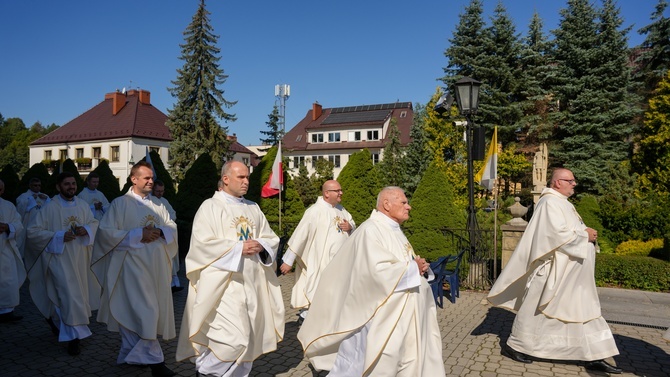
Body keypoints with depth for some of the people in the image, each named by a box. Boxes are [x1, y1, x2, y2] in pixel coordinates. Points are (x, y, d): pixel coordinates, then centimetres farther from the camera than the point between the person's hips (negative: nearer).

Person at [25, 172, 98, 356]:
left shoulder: (82, 205, 3)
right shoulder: (49, 208, -10)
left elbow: (94, 223, 11)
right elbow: (33, 231, -10)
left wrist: (86, 229, -12)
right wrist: (59, 236, -20)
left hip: (79, 258, 5)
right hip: (59, 258, -5)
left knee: (77, 294, 17)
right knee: (70, 295, -9)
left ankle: (54, 318, 46)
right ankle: (73, 336, 3)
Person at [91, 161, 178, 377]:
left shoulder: (158, 204, 13)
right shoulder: (120, 204, -3)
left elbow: (172, 227, 14)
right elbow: (107, 232, -10)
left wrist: (160, 231, -9)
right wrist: (138, 234, -15)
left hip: (156, 265, 6)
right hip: (132, 264, -6)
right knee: (145, 311, -9)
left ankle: (131, 352, 27)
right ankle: (153, 359, -2)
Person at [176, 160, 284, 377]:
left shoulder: (254, 208, 14)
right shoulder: (210, 207, -4)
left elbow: (272, 239, 14)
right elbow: (203, 244, -14)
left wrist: (260, 245, -9)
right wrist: (239, 247, -17)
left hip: (251, 283, 6)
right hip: (223, 283, -6)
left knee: (246, 338, 10)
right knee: (233, 339, -11)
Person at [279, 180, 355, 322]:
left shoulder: (340, 209, 8)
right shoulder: (315, 211, -15)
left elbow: (352, 223, 21)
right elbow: (300, 235, -17)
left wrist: (350, 227, -5)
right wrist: (288, 261, -17)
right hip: (321, 263, -7)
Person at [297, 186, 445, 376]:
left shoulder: (395, 230, 14)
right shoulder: (371, 230, -16)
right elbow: (378, 270, -27)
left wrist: (419, 266, -2)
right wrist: (413, 268, -16)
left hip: (401, 313, 10)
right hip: (377, 314, -9)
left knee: (411, 361, 14)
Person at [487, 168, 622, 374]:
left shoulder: (561, 202, 17)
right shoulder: (550, 202, -15)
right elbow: (558, 233, -25)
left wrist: (587, 234, 5)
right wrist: (585, 235, -14)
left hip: (571, 273, 11)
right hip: (555, 271, -10)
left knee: (585, 311, 10)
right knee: (536, 310, 0)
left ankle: (593, 357, 16)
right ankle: (514, 346, 13)